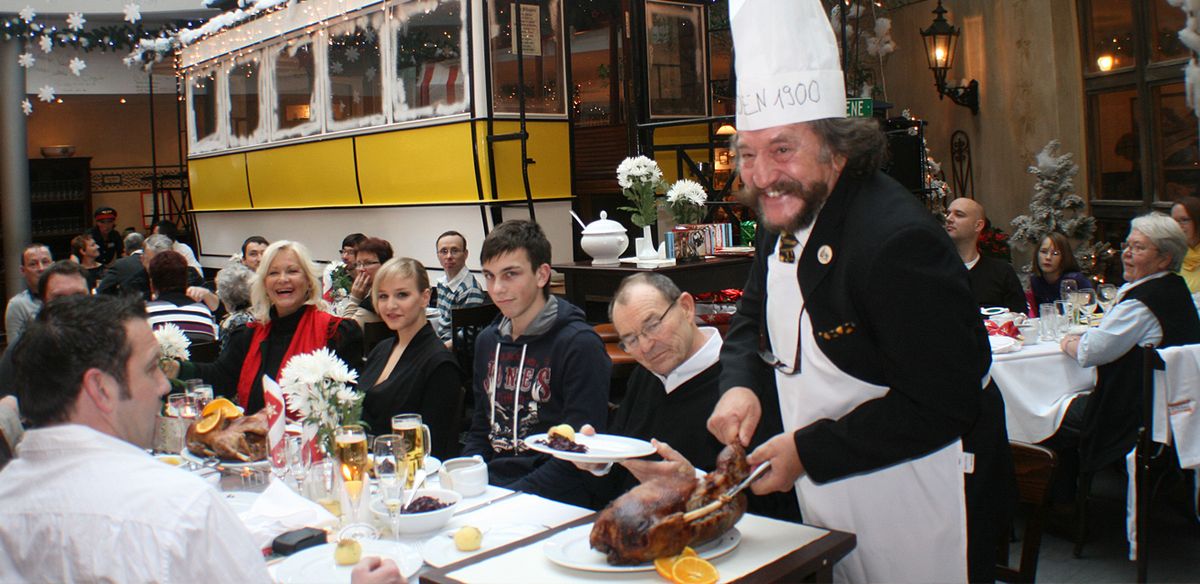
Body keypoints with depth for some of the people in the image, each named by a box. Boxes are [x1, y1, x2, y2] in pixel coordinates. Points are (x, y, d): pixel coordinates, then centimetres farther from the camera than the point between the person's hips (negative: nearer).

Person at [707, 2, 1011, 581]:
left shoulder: (897, 240, -28)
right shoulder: (785, 220, 0)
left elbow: (942, 404, -27)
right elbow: (752, 320, 12)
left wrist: (808, 451, -24)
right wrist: (740, 386, -10)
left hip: (916, 511, -8)